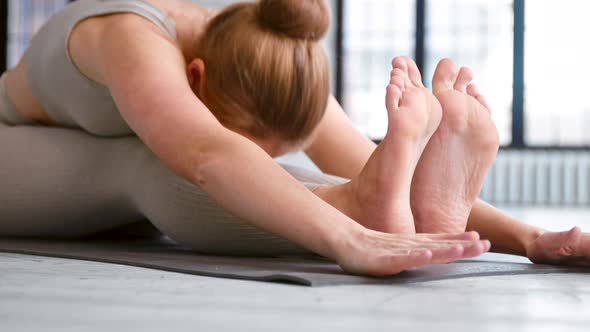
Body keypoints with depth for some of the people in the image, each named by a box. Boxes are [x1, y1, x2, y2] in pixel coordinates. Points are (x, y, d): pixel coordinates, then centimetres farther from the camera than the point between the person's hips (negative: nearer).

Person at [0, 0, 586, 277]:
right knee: (142, 162, -36)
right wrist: (351, 240, -71)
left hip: (111, 209, 5)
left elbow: (370, 167, -26)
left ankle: (391, 210, -47)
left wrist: (527, 237, -38)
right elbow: (206, 156, -58)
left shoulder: (271, 67, -20)